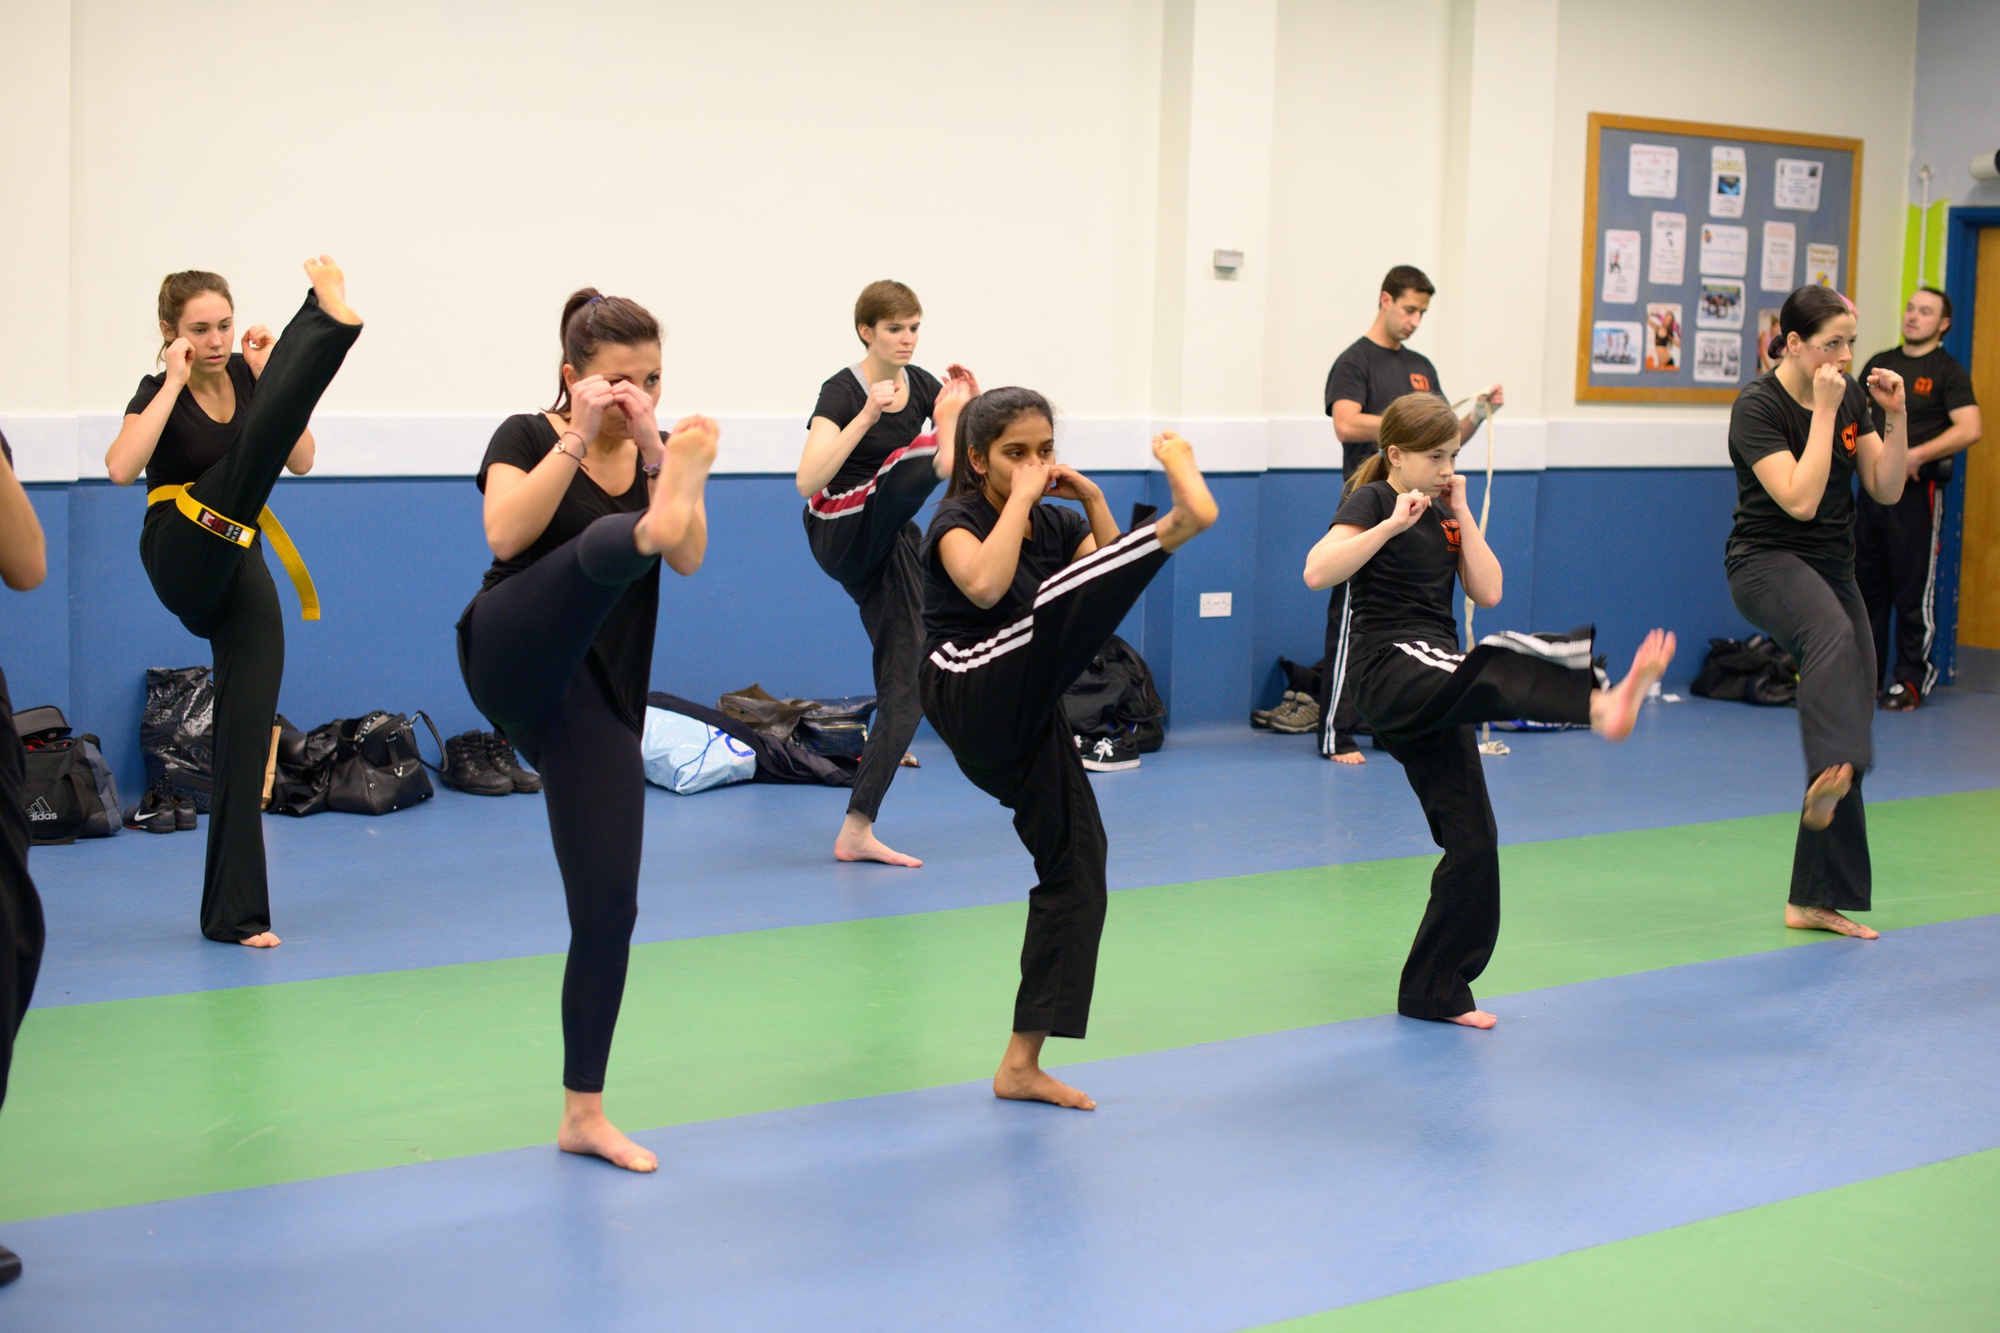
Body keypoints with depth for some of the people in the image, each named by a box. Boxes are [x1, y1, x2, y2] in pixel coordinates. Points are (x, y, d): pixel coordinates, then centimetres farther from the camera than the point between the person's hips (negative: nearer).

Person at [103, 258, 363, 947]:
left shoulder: (247, 375, 8)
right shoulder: (160, 391, -4)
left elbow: (300, 458, -4)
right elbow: (122, 467, -25)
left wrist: (270, 377, -9)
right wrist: (176, 382, -20)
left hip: (238, 568, 5)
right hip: (183, 560, -5)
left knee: (248, 734, 1)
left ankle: (234, 913, 5)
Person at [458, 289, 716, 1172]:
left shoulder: (660, 453, 13)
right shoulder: (527, 437, 4)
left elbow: (690, 557, -6)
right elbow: (506, 535, -16)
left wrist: (652, 447, -13)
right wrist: (577, 438, -17)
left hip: (598, 698, 4)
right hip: (515, 659, -4)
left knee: (608, 906, 0)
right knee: (608, 542, -32)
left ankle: (583, 1113, 11)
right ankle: (661, 509, -71)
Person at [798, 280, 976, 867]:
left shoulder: (922, 384, 6)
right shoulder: (841, 391, -13)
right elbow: (808, 481, -27)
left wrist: (973, 405, -11)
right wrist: (868, 415, -32)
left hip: (888, 548, 6)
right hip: (841, 537, -6)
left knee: (906, 691, 0)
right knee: (915, 455, -31)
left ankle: (857, 830, 5)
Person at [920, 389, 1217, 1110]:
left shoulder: (1055, 522, 16)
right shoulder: (958, 520, -4)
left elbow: (1116, 583, 1)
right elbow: (985, 585, -27)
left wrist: (1093, 499, -1)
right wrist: (1020, 498, -18)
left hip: (1024, 722, 7)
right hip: (974, 701, -7)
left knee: (1074, 868, 2)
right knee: (1054, 606, -30)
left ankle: (1022, 1063, 8)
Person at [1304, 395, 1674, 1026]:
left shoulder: (1445, 514, 17)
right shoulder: (1371, 501, -4)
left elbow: (1488, 592, 6)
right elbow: (1317, 571, -21)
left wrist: (1462, 515, 2)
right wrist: (1393, 524, -23)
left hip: (1432, 691, 8)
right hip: (1392, 672, -8)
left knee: (1471, 838, 5)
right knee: (1495, 663, -38)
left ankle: (1434, 991, 14)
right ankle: (1602, 704, -68)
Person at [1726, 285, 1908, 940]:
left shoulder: (1850, 396, 5)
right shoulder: (1758, 406, -15)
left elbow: (1887, 489, 4)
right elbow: (1799, 499, -25)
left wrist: (1895, 417, -8)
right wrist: (1824, 412, -24)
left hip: (1831, 571, 7)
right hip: (1767, 563, -7)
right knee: (1832, 633, -42)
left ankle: (1816, 901, 14)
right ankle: (1830, 776, -63)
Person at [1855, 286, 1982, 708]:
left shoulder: (1948, 371, -2)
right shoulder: (1879, 364, 15)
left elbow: (1969, 429, -12)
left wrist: (1917, 456, -19)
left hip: (1917, 492, -6)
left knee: (1914, 591, -3)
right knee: (1866, 585, 9)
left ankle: (1911, 680, 3)